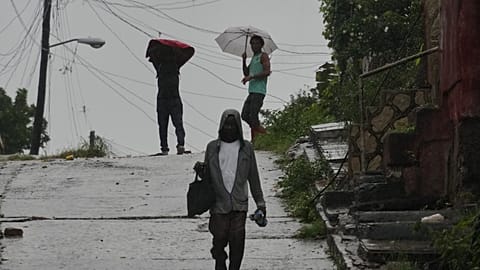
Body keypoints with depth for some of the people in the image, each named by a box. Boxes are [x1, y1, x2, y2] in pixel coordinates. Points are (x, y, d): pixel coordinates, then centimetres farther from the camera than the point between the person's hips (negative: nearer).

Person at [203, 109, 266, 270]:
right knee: (220, 237, 2)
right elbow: (207, 175, 14)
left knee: (237, 239, -4)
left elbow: (253, 177, 10)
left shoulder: (246, 148, 7)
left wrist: (260, 202, 10)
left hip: (239, 203, 0)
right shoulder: (212, 147, 7)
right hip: (219, 202, 0)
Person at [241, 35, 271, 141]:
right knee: (245, 115, 7)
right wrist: (244, 61, 8)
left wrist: (252, 77, -19)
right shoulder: (253, 58, 25)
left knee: (253, 116, -15)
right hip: (252, 91, 9)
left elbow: (267, 72, -14)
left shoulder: (263, 56, -1)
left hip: (259, 91, -9)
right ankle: (261, 131, 15)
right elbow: (246, 73, 22)